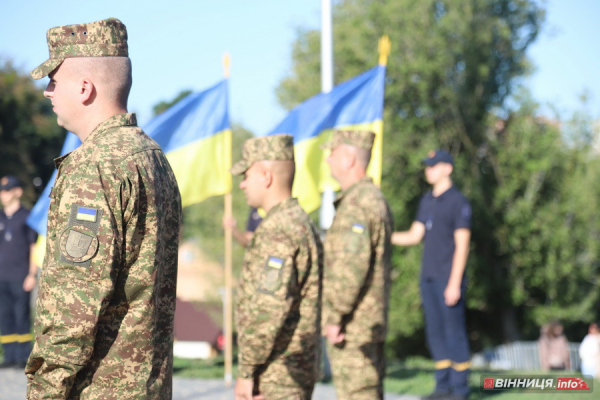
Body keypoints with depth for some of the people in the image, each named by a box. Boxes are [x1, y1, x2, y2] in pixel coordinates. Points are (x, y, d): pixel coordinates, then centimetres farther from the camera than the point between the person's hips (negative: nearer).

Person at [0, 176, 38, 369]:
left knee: (21, 316, -3)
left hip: (20, 277, -5)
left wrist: (32, 274, -7)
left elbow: (34, 247, -2)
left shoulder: (27, 217, -1)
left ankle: (23, 357, 1)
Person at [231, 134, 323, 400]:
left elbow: (270, 307, -24)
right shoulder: (301, 223, 16)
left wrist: (246, 370, -19)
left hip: (278, 374, -10)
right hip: (297, 368, 10)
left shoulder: (277, 230, -17)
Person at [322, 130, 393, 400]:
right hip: (372, 325, 10)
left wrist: (334, 317, -20)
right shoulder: (375, 199, 16)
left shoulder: (356, 204, -17)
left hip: (352, 328, -10)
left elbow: (352, 266, -25)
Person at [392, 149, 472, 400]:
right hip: (428, 277, 7)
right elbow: (414, 236, 15)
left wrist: (454, 284, -16)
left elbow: (462, 245, -11)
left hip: (449, 279, -7)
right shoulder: (427, 201, 15)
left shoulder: (458, 202, -7)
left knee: (454, 332, -5)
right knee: (435, 332, 8)